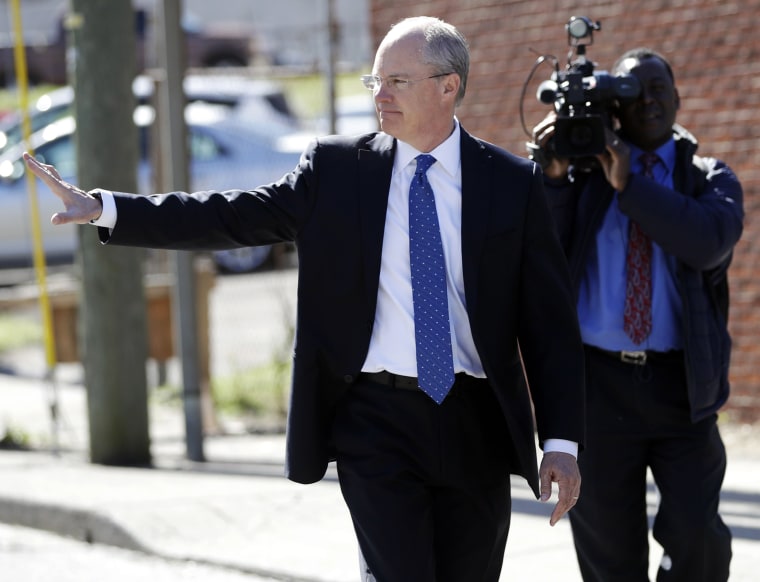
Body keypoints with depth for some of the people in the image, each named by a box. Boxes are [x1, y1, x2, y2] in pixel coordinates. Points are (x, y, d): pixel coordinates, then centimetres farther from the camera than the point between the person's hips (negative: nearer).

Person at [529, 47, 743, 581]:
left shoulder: (710, 179, 7)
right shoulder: (582, 172, 9)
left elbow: (710, 243, -14)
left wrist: (630, 185, -18)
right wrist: (554, 176, -12)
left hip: (680, 383, -1)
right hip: (599, 378, 1)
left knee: (694, 533, -11)